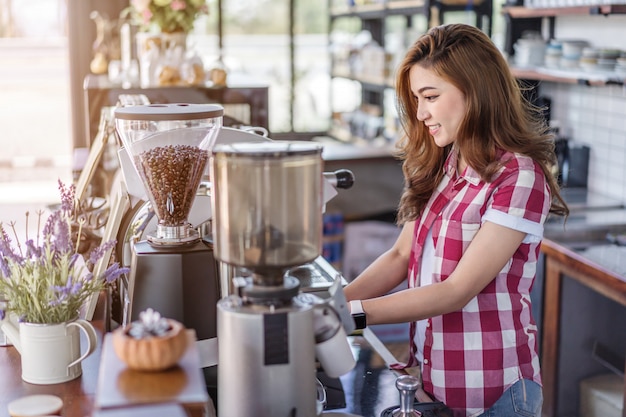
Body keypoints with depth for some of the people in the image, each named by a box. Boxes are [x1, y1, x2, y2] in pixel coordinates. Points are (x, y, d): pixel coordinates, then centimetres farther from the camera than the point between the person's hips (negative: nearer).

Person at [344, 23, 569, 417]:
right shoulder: (439, 167, 5)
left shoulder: (520, 178, -18)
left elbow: (457, 292, -21)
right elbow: (401, 256, 5)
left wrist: (354, 313, -24)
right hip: (429, 374, 6)